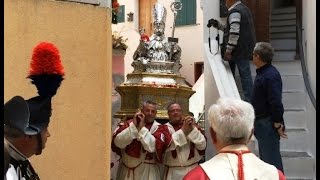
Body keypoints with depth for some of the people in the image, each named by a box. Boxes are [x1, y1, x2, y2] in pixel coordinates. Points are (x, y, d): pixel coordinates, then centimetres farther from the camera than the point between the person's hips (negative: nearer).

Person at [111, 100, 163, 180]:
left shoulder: (158, 128, -1)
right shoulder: (128, 124, 4)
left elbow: (153, 147, -18)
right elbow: (118, 142, -10)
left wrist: (142, 128, -14)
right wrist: (133, 126, -13)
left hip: (146, 171, -2)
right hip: (125, 169, 2)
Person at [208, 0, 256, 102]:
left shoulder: (234, 12, -14)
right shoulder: (244, 8, 18)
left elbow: (234, 32, -23)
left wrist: (228, 50, -20)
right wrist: (218, 25, 22)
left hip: (240, 49, -9)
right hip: (246, 49, 9)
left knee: (244, 73, -7)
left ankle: (248, 100, -4)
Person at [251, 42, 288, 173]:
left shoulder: (271, 76, -22)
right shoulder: (262, 73, 11)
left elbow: (276, 102, -25)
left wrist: (278, 124, -22)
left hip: (268, 123, -11)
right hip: (261, 122, 11)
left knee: (271, 158, -5)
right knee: (264, 155, 19)